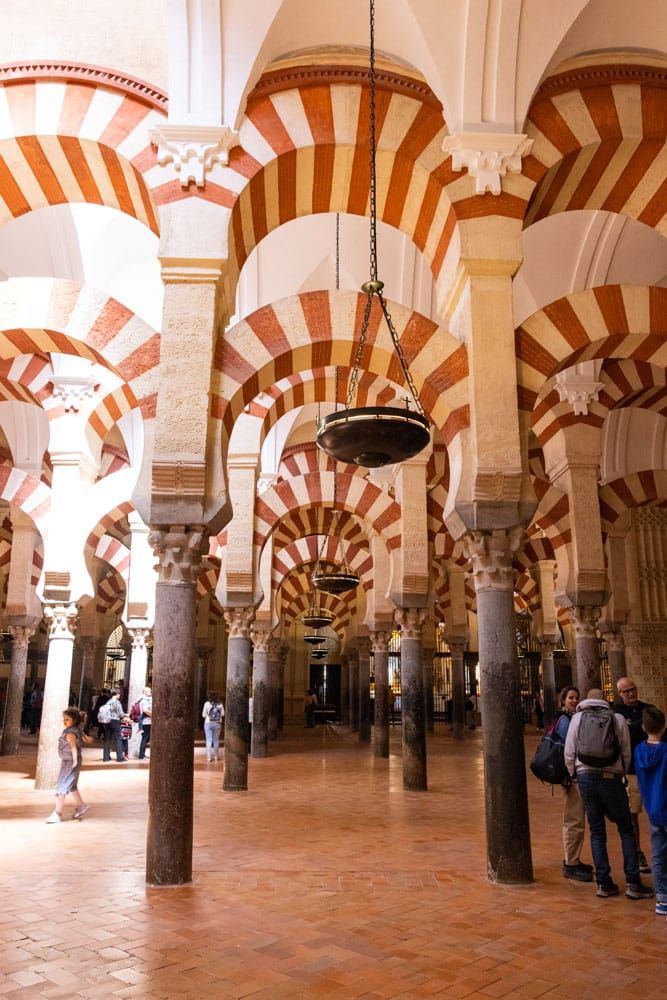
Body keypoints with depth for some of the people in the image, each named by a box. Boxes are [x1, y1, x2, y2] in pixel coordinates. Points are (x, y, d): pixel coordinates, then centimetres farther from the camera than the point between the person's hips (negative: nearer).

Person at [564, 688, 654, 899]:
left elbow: (569, 753, 2)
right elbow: (626, 753, 3)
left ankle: (604, 883, 10)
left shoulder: (577, 718, 5)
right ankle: (633, 883, 7)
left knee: (596, 832, 10)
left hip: (585, 777, 2)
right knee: (626, 830, 10)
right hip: (610, 777, -2)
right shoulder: (617, 718, 2)